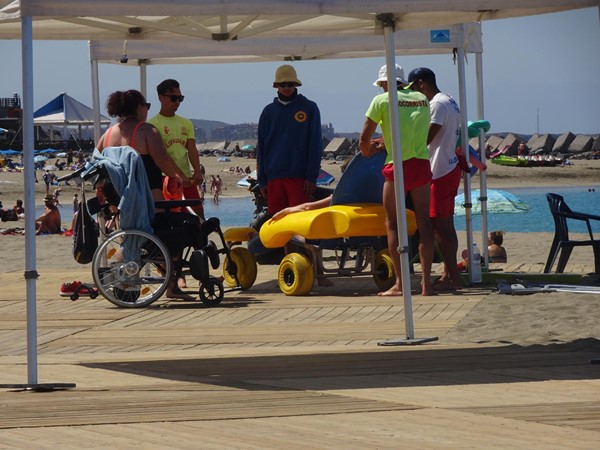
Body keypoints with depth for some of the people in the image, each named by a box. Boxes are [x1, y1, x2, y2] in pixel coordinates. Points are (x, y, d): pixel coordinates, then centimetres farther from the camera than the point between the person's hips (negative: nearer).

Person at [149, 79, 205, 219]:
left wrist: (197, 171, -12)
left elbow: (192, 149, 5)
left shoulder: (186, 123, 17)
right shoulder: (153, 124, -2)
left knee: (198, 213, -1)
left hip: (187, 178, 5)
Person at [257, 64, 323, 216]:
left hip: (299, 177, -3)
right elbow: (261, 147, 14)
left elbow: (315, 145, -1)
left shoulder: (309, 108, 3)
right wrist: (262, 180, 8)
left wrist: (312, 176, -8)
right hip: (274, 177, 3)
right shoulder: (268, 111, 13)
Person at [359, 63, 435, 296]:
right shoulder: (422, 99, 12)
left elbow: (364, 139, -2)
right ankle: (426, 282, 2)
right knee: (423, 222, 5)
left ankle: (400, 283, -2)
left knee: (393, 224, 3)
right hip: (422, 164, 4)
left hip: (397, 165, -4)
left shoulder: (382, 100, -1)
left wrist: (368, 153, 19)